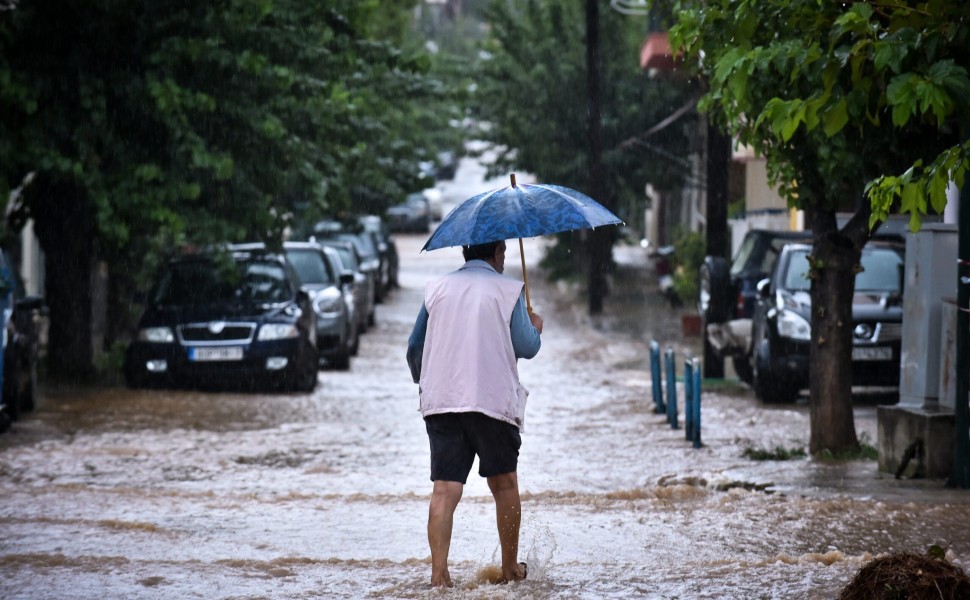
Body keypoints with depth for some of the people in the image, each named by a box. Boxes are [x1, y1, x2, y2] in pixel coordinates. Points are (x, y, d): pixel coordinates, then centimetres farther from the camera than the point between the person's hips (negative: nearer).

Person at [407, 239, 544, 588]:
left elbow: (415, 346, 17)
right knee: (504, 484, 13)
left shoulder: (437, 289, 12)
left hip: (440, 402, 2)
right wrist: (536, 328, 21)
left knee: (445, 489, -4)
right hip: (493, 400, -2)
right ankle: (510, 569, 20)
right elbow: (526, 347, -1)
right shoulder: (508, 290, 2)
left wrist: (422, 383, 34)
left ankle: (439, 572, -16)